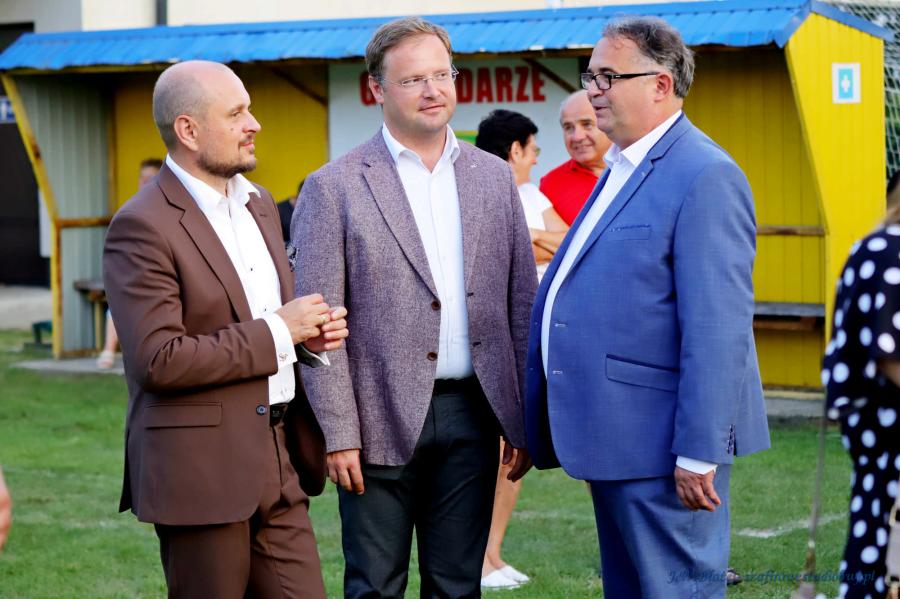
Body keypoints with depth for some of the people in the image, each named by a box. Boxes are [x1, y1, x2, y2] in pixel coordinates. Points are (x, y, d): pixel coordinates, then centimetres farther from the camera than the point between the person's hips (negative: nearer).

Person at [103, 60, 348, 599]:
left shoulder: (258, 203, 14)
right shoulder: (143, 227, -13)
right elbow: (158, 359, -21)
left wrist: (311, 333, 3)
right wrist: (276, 332, -17)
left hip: (280, 464, 7)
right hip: (201, 471, -7)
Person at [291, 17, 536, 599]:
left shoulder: (494, 177, 9)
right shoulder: (334, 188, -5)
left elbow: (522, 302, 11)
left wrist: (526, 418, 7)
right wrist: (338, 435, -11)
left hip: (472, 418, 4)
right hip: (382, 420, -4)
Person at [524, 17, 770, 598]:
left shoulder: (705, 177, -15)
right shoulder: (622, 171, 16)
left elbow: (718, 328, -21)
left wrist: (698, 452, -23)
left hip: (662, 442, -10)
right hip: (616, 437, 10)